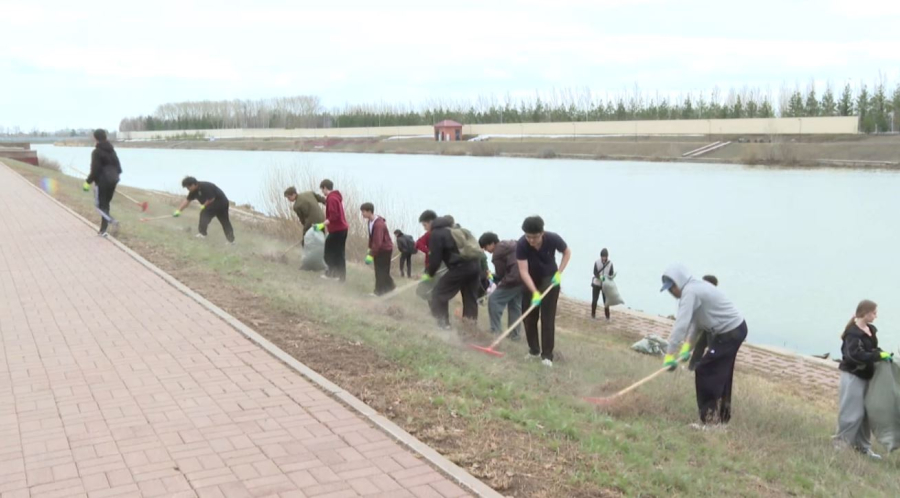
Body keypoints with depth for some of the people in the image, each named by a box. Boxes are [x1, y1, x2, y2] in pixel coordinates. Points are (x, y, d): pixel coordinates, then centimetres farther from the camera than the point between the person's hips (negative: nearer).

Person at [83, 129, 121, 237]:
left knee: (100, 205, 4)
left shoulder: (96, 152, -12)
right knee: (105, 205, 14)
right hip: (112, 181, 7)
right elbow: (118, 167, 11)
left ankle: (112, 221, -20)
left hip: (102, 181, -7)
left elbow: (95, 170, -16)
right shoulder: (112, 150, 9)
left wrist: (88, 182, -6)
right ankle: (103, 230, 14)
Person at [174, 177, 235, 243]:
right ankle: (231, 240, 17)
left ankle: (202, 233, -11)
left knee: (205, 214, -14)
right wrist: (178, 210, 6)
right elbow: (187, 201, 7)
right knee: (225, 221, 12)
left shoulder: (205, 187, -27)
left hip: (220, 202, -10)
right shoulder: (194, 190, 1)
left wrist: (204, 206, -14)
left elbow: (211, 199, -26)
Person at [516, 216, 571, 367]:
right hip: (530, 281, 1)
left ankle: (547, 355, -6)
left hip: (550, 279, -1)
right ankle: (534, 350, 18)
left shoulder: (553, 239, -26)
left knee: (548, 318, -8)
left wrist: (559, 273, -14)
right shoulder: (521, 245, -28)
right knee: (528, 317, 3)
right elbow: (523, 271, -29)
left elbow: (567, 252, -5)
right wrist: (534, 292, -39)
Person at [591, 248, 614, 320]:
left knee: (606, 300, -3)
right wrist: (601, 277, -33)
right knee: (594, 300, 1)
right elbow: (595, 273, -15)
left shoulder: (610, 263, -6)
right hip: (596, 284, 0)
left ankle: (607, 316, 9)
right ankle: (593, 315, 17)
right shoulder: (597, 262, -9)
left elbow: (611, 274, -6)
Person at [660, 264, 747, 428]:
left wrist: (669, 355, -25)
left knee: (704, 371, -4)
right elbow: (693, 320, 12)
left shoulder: (690, 291, -22)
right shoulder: (696, 288, 10)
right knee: (720, 375, 17)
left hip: (730, 333, -10)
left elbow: (681, 324, -27)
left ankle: (710, 419, 2)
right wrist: (687, 346, 5)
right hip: (734, 329, 10)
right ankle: (721, 417, 27)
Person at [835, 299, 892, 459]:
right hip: (852, 376, -9)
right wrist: (879, 356, -26)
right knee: (852, 413, -5)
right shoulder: (853, 332, -19)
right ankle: (840, 443, 9)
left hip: (865, 376, 9)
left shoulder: (870, 330, 8)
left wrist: (884, 354, -1)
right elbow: (856, 354, -28)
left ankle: (863, 446, 22)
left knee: (865, 413, 13)